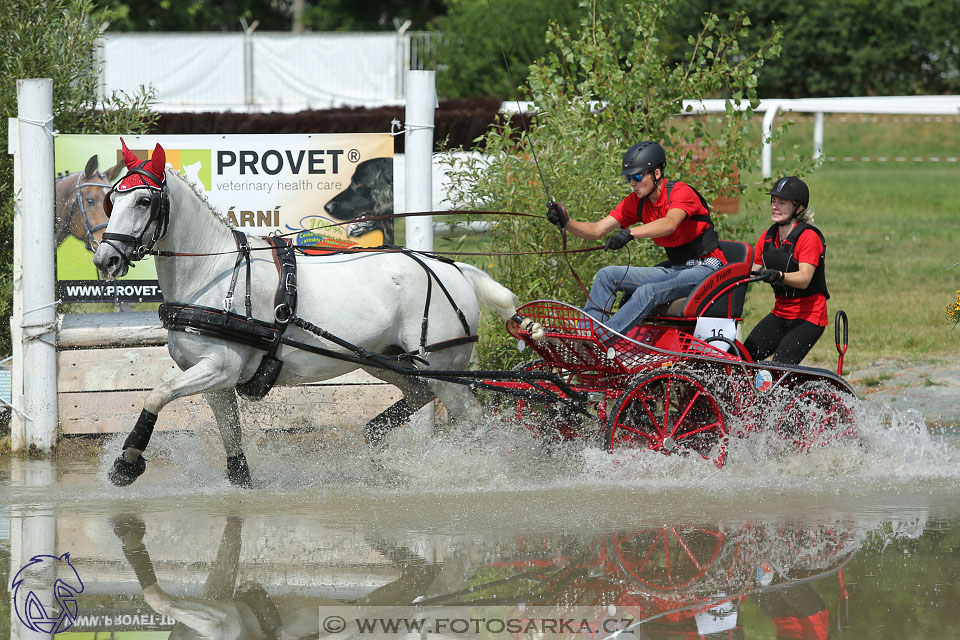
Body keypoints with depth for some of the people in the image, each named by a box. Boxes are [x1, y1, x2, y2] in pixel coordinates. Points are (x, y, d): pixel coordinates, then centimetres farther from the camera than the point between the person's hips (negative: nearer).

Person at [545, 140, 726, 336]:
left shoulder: (680, 192, -18)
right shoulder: (636, 202, 4)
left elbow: (670, 224, -39)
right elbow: (597, 230, -2)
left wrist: (630, 233, -52)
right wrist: (566, 222, -21)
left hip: (705, 267, -8)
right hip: (675, 267, 8)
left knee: (648, 290, -32)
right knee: (607, 275, -4)